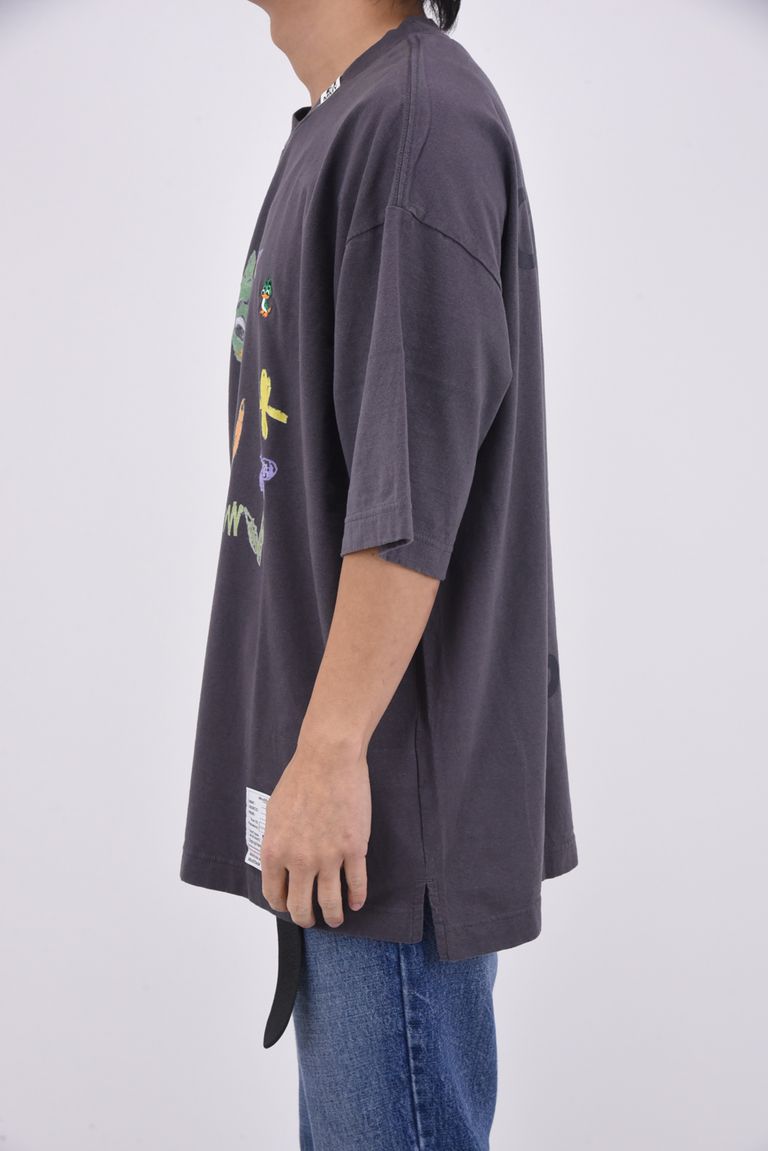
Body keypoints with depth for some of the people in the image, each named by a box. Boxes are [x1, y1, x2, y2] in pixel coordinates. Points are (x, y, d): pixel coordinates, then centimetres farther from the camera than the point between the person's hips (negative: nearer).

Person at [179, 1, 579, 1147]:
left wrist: (329, 750, -20)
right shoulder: (336, 126, 16)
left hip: (391, 793, -10)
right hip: (343, 775, 10)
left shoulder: (421, 117, -14)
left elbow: (413, 490, -22)